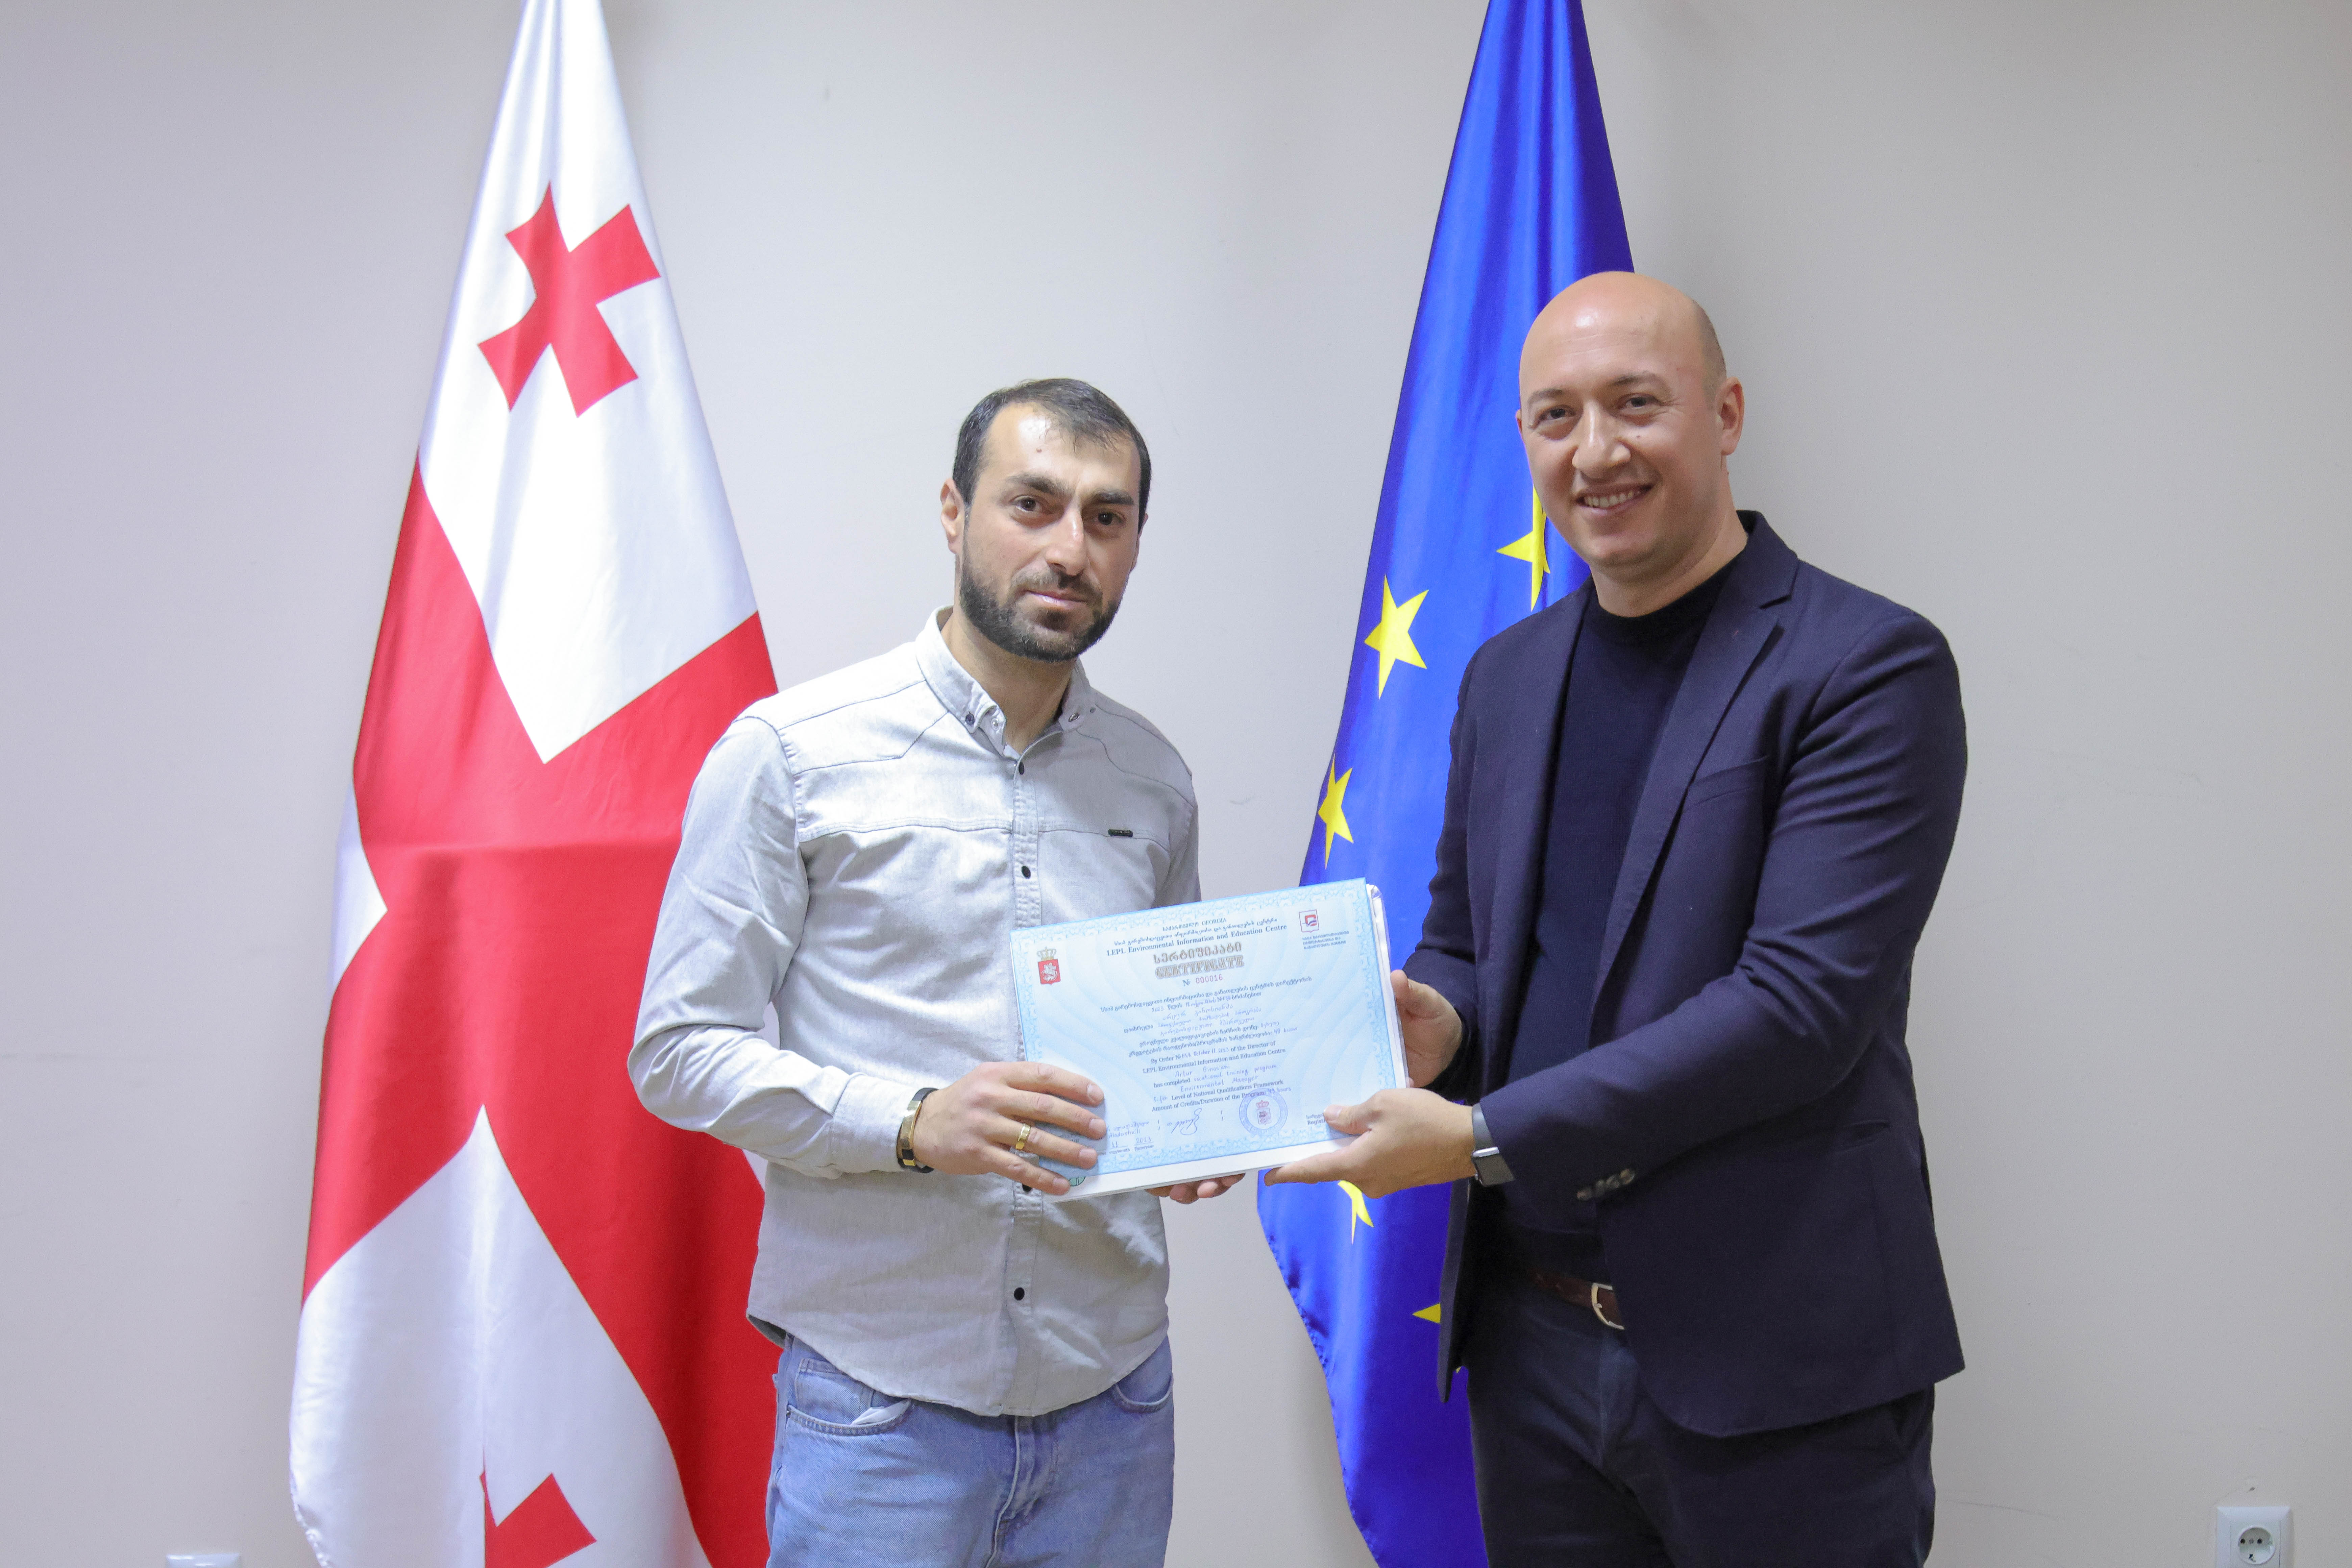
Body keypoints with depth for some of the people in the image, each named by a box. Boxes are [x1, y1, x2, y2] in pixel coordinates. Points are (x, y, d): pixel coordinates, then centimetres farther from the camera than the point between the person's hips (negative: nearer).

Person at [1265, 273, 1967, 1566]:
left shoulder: (1869, 668, -11)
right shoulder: (1505, 674, 10)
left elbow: (1804, 1003, -19)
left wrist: (1485, 1137, -21)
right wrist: (1436, 1017, -6)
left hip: (1776, 1367, -5)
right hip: (1530, 1343, 6)